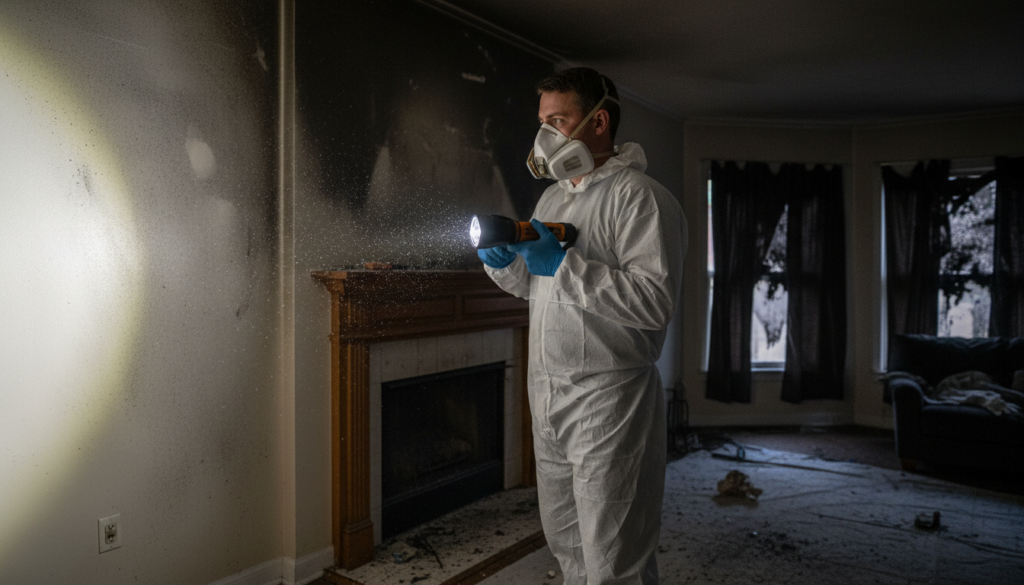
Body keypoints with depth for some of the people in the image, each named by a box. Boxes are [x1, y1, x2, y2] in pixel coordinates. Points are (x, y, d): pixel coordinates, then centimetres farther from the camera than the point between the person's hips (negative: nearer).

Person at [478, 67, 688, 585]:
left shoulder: (639, 197, -12)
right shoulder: (552, 198, 15)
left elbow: (655, 302, -22)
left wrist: (563, 263, -24)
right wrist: (504, 263, 2)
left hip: (607, 398, -8)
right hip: (547, 392, 8)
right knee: (565, 542, 19)